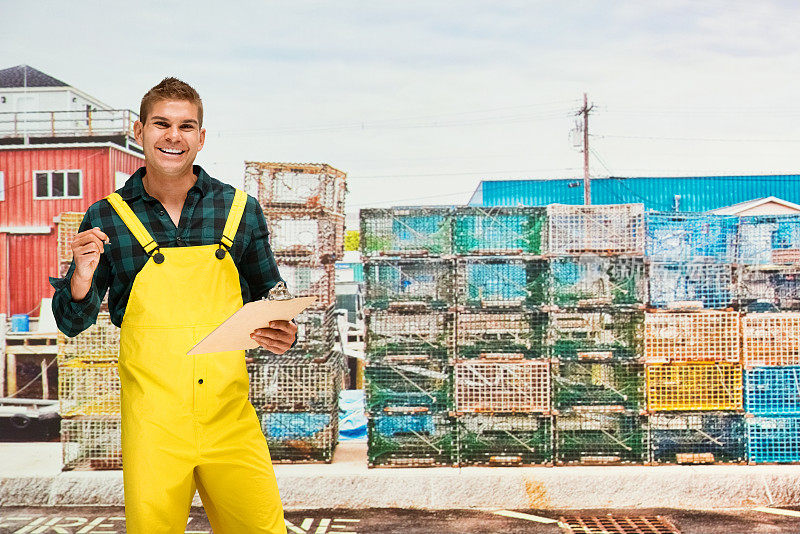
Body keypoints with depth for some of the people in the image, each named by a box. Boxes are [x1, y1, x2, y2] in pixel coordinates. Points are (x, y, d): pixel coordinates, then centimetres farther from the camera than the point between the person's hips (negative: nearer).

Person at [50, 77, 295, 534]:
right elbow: (72, 324, 6)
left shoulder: (239, 210, 4)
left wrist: (284, 335, -5)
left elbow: (271, 299, 16)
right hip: (152, 423, -1)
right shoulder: (107, 218, 2)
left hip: (231, 418, 1)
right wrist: (81, 280, -15)